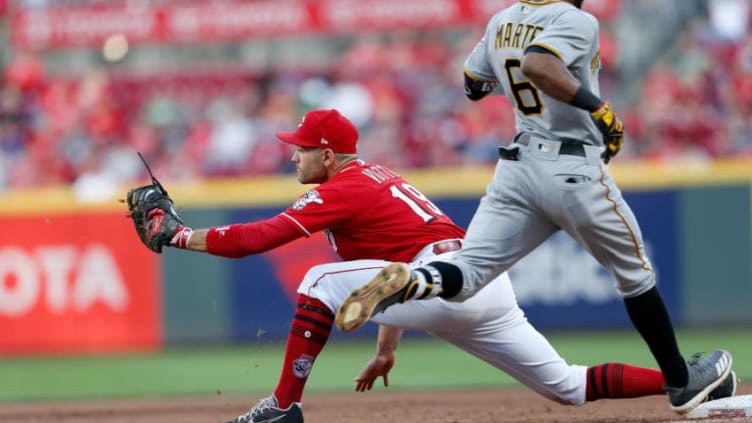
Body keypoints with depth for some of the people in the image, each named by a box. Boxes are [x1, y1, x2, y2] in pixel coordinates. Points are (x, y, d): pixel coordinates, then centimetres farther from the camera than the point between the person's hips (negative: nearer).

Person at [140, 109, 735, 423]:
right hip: (488, 287, 10)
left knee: (321, 282, -5)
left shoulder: (341, 190, -2)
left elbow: (256, 238, -9)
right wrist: (386, 349, 30)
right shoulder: (378, 178, 26)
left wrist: (179, 234, -1)